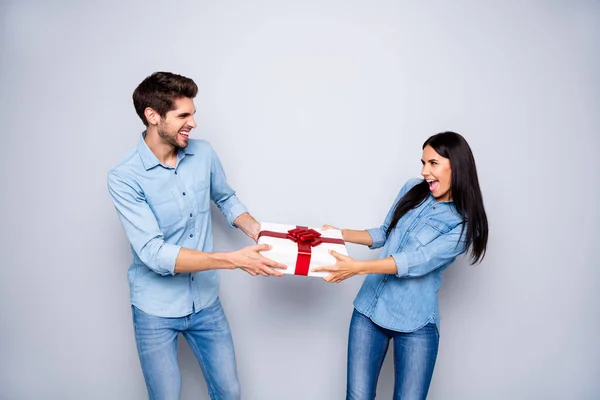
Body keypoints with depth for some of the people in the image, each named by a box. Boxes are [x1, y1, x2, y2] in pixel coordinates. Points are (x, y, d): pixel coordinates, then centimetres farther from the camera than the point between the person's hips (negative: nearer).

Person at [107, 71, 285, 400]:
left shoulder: (203, 154, -5)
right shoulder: (124, 178, -19)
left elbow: (226, 199, 12)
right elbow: (154, 254, -26)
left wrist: (257, 231, -7)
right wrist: (233, 259, -31)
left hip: (206, 303, 4)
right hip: (157, 311, -3)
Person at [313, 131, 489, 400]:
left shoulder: (463, 224, -10)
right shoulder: (412, 190, 5)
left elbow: (417, 262, -22)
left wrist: (356, 267, -30)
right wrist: (340, 234, 5)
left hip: (414, 322, -4)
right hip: (369, 308, 4)